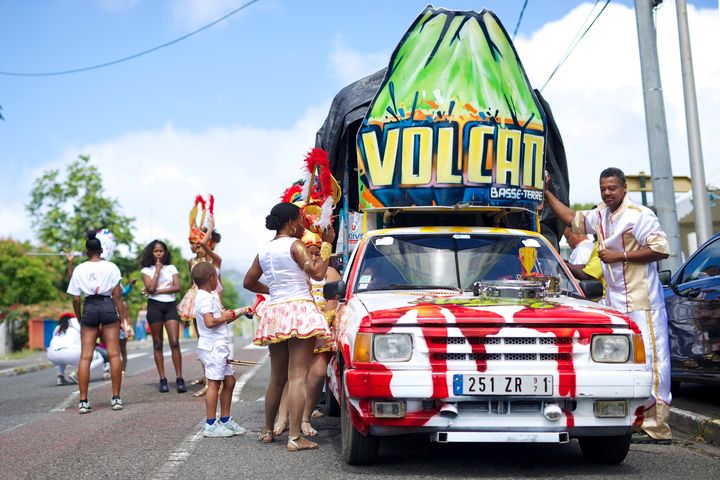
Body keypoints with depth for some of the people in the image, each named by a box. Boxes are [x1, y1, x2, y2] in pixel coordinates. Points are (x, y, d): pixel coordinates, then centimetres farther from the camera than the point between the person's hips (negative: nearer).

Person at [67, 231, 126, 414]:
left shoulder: (79, 269, 5)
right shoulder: (111, 267, 1)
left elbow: (75, 299, 3)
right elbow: (117, 295, -1)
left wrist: (80, 319, 15)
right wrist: (123, 317, 4)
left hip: (89, 308, 1)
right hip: (108, 306, -1)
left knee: (85, 356, 3)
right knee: (114, 353, 3)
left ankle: (83, 401, 1)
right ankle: (116, 398, 2)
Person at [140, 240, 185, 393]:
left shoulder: (171, 268, 13)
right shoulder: (146, 270, 8)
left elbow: (177, 287, -1)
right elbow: (150, 288, -8)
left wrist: (158, 291, -8)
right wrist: (158, 270, -4)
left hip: (170, 306, 1)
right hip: (154, 306, -1)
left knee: (175, 342, -10)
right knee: (157, 344, 2)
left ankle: (179, 379, -10)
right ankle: (162, 380, 6)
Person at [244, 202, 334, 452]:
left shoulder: (264, 250, 13)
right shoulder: (294, 245, -7)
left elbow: (249, 282, 21)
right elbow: (318, 273, -12)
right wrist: (327, 244, -2)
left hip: (274, 313, 7)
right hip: (299, 310, -7)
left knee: (277, 376, 17)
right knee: (297, 376, -9)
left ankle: (267, 431, 25)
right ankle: (295, 437, -12)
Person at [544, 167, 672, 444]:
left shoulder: (639, 215, -9)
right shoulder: (600, 216, 15)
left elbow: (661, 248, -15)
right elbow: (572, 218, 30)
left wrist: (620, 256, -14)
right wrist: (547, 193, 27)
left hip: (641, 302, -9)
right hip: (614, 302, 9)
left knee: (651, 360, -9)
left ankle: (657, 429, -10)